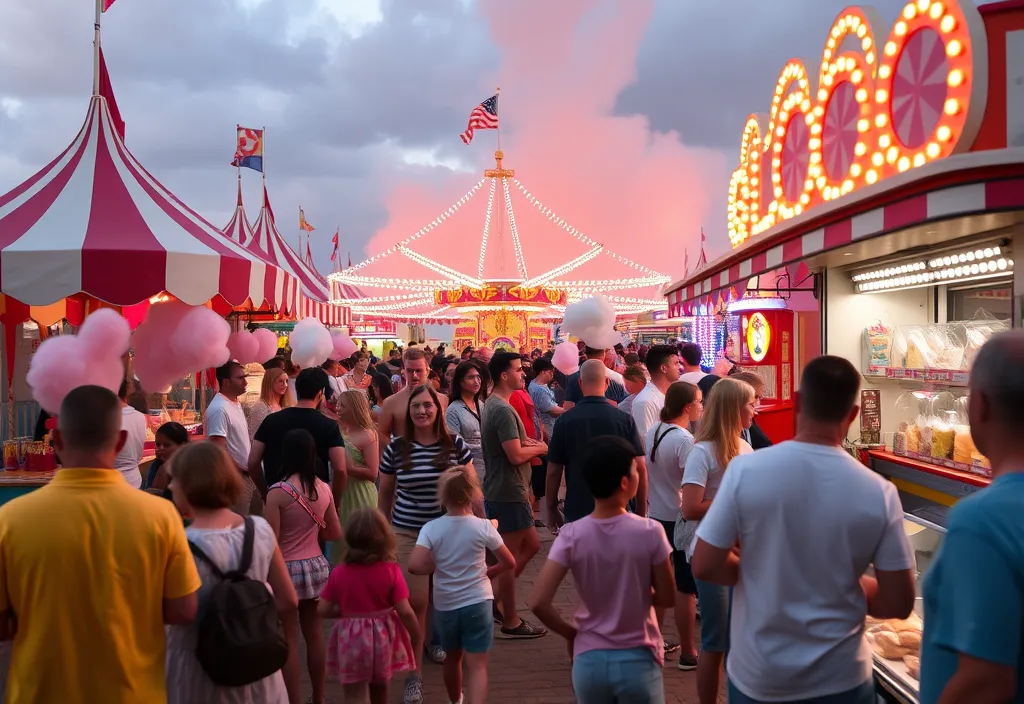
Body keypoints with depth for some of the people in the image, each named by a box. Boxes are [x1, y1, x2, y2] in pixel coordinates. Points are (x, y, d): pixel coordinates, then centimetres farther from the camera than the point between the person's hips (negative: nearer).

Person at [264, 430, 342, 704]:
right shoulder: (324, 489, -1)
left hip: (287, 569, -5)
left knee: (289, 639, 5)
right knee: (314, 633, 17)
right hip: (316, 566, 5)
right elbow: (336, 534, 8)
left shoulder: (278, 492, -17)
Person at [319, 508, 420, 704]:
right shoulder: (391, 571, -14)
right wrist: (416, 635, 3)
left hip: (350, 641, -1)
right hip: (383, 638, 1)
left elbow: (323, 610, -6)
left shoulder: (339, 573, -10)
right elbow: (405, 611, -14)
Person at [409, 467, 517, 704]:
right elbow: (510, 563, -3)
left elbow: (415, 566, -22)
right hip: (477, 603, -2)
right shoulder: (483, 526, -10)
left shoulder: (431, 528, -10)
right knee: (477, 665, 1)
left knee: (453, 657, 24)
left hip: (445, 605, 2)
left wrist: (437, 566, -3)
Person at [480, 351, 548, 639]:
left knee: (531, 544, 19)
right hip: (507, 492, -10)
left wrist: (528, 444, 4)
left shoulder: (491, 404, 11)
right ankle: (510, 622, 15)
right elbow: (516, 455, -25)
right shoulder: (503, 410, -21)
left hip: (501, 490, 10)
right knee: (510, 556, 2)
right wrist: (540, 448, -7)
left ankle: (494, 598, 24)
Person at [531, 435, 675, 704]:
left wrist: (570, 634, 1)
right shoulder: (650, 532, -15)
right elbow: (667, 598, -6)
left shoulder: (571, 535, -12)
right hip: (638, 661, -1)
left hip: (589, 661, 2)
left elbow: (539, 602, -15)